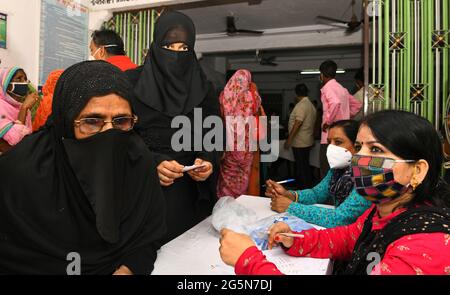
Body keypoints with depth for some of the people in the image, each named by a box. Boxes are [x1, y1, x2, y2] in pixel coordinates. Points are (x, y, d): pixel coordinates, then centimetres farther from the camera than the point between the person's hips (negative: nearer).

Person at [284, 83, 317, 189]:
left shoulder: (301, 105, -16)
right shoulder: (311, 105, 13)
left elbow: (298, 123, -24)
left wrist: (289, 139, -22)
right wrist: (312, 137, 26)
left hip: (299, 142, -9)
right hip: (307, 141, 9)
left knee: (301, 166, -3)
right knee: (306, 165, 16)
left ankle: (304, 189, 3)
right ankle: (309, 186, 25)